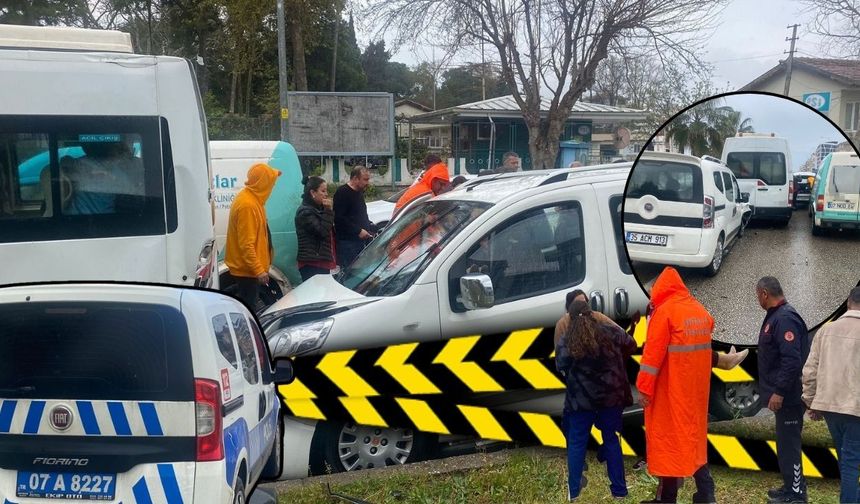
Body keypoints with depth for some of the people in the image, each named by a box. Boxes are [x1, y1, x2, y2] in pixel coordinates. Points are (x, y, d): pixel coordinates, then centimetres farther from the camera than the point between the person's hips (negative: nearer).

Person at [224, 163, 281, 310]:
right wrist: (259, 270, -25)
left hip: (247, 267, 10)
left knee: (246, 308, 17)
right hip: (247, 270, -10)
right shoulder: (248, 205, -22)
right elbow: (246, 244, -25)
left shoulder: (252, 199, 8)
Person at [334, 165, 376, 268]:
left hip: (360, 240, 9)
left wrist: (370, 225, 11)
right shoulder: (342, 193, -11)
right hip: (347, 242, -9)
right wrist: (358, 231, -21)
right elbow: (339, 218, -20)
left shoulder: (359, 192, 17)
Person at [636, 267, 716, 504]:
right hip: (696, 387, 7)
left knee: (668, 437, 2)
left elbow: (653, 352, -16)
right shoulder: (701, 311, 9)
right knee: (693, 433, 17)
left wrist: (645, 387, -14)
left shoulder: (664, 311, -13)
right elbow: (701, 343, 11)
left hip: (671, 390, -7)